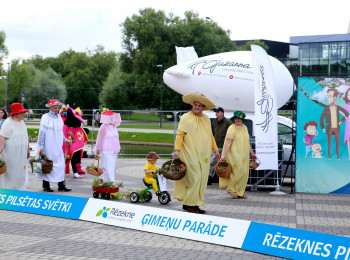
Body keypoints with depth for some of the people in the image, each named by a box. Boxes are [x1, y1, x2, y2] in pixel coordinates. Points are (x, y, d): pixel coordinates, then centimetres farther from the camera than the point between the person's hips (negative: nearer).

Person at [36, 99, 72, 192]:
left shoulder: (59, 117, 11)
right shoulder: (46, 118, -9)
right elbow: (42, 132, -10)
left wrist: (65, 140, 12)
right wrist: (41, 146, -13)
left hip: (58, 147, 6)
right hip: (48, 146, -6)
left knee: (60, 165, 2)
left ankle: (61, 185, 6)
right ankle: (46, 186, 12)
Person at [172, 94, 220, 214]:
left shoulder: (206, 119, 15)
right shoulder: (186, 118, -2)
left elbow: (210, 135, 22)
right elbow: (180, 135, -8)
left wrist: (215, 150, 18)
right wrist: (177, 149, -18)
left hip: (203, 155, 6)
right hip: (190, 154, -6)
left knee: (202, 179, 5)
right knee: (194, 178, -11)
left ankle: (195, 203, 12)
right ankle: (189, 204, -2)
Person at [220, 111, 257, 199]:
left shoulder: (244, 128, 15)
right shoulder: (232, 128, -7)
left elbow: (247, 142, 22)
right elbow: (228, 143, -15)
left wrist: (252, 153, 23)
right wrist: (224, 155, -22)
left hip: (244, 155, 7)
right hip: (234, 154, -7)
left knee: (244, 173, 5)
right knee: (238, 172, -12)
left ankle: (240, 192, 13)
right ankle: (231, 188, 3)